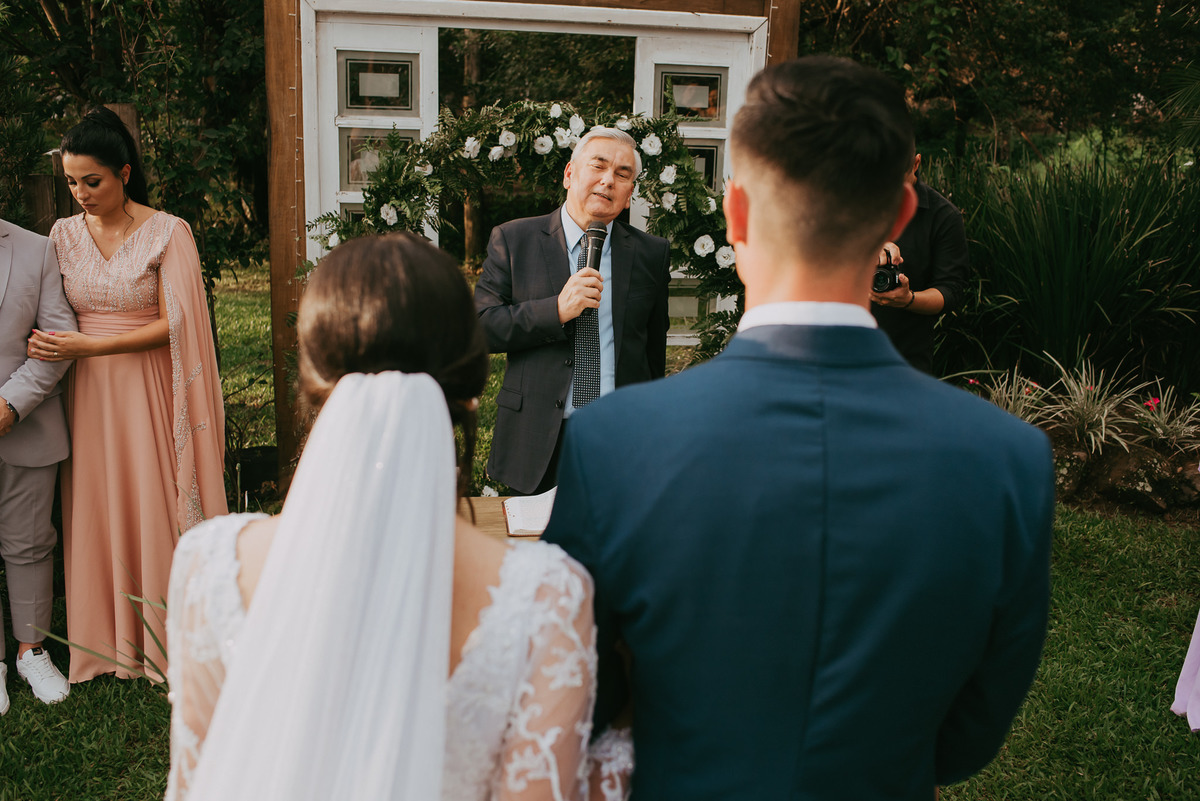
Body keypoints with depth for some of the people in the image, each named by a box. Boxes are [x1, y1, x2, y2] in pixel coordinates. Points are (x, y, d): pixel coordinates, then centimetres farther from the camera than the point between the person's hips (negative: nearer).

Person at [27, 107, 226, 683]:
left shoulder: (167, 233, -6)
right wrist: (49, 347, -5)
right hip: (87, 394, 4)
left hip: (148, 391, -4)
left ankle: (166, 639, 17)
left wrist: (87, 346, -14)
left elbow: (172, 325, -10)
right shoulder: (64, 234, 7)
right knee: (94, 510, 7)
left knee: (155, 506, 1)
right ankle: (106, 638, 22)